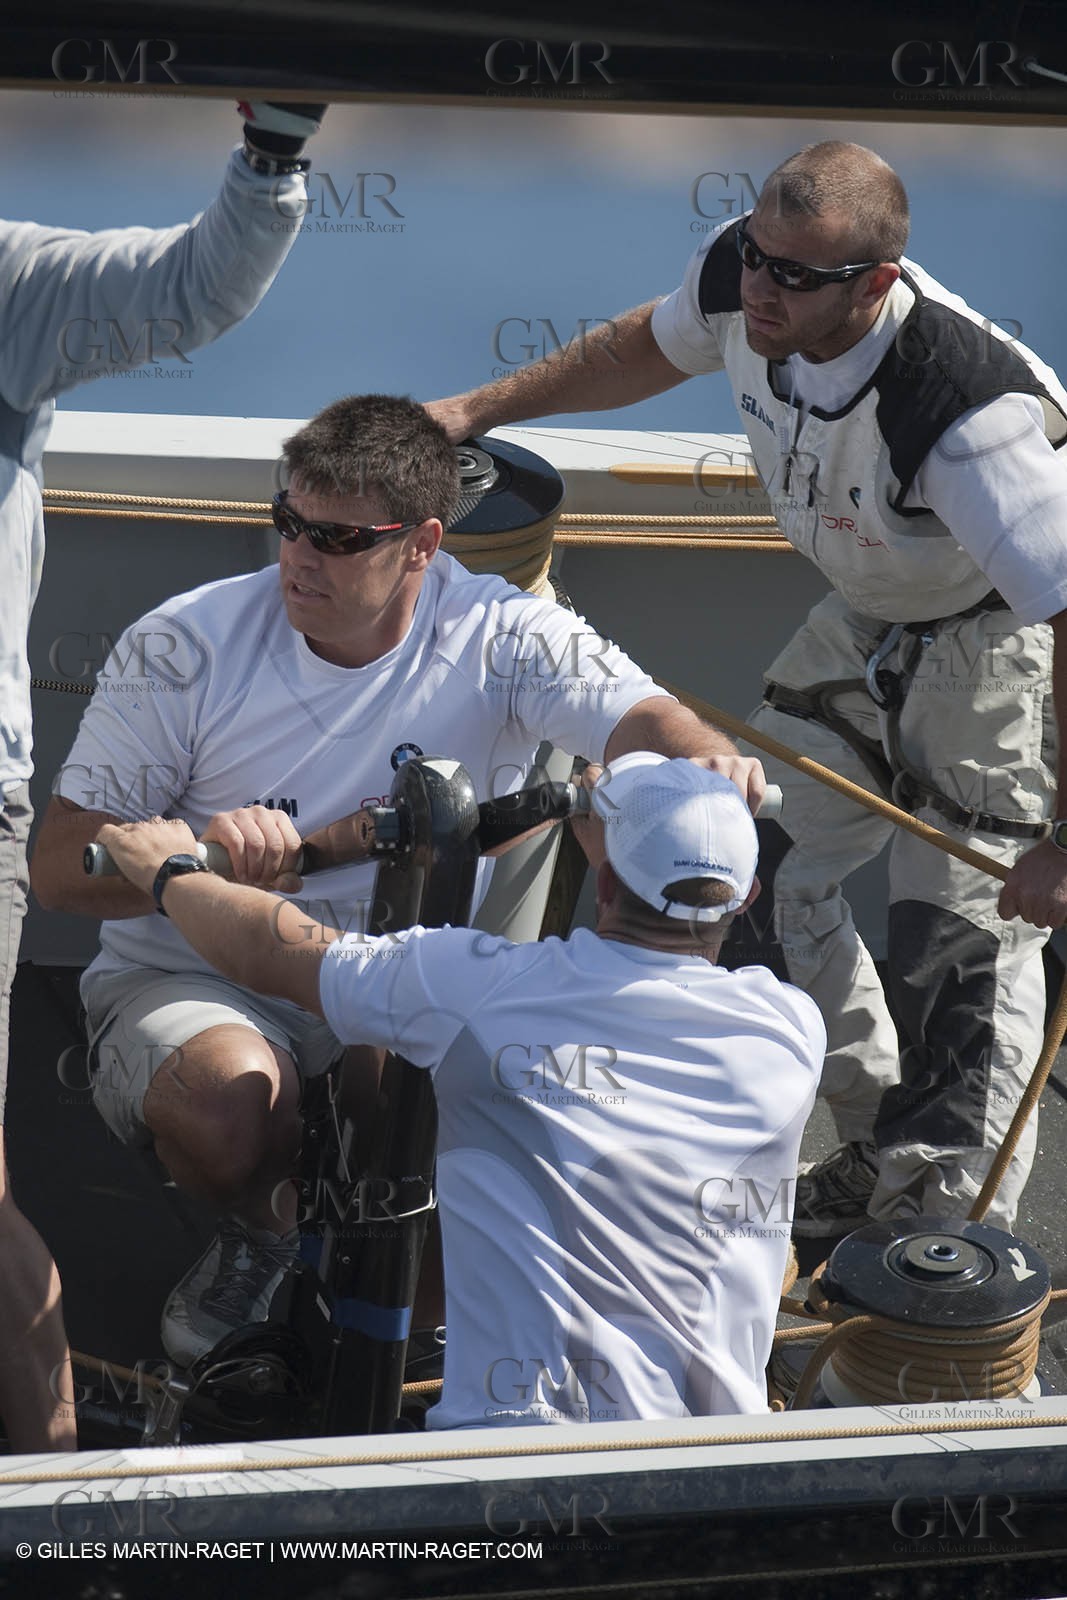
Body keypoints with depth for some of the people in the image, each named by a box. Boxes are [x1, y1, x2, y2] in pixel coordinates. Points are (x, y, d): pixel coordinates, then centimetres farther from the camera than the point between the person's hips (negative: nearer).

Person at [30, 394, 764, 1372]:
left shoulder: (501, 636, -8)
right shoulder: (184, 647, -10)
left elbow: (639, 715, -24)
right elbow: (61, 867, -11)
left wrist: (712, 762, -50)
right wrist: (200, 854, -33)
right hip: (197, 985, -1)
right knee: (227, 1109, -35)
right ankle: (265, 1228, 5)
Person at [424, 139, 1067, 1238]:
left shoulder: (969, 415, -42)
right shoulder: (738, 280, -19)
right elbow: (653, 346, 7)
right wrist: (479, 409, 9)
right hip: (867, 619, 8)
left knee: (962, 942, -9)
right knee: (762, 863, 9)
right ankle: (877, 1147, 25)